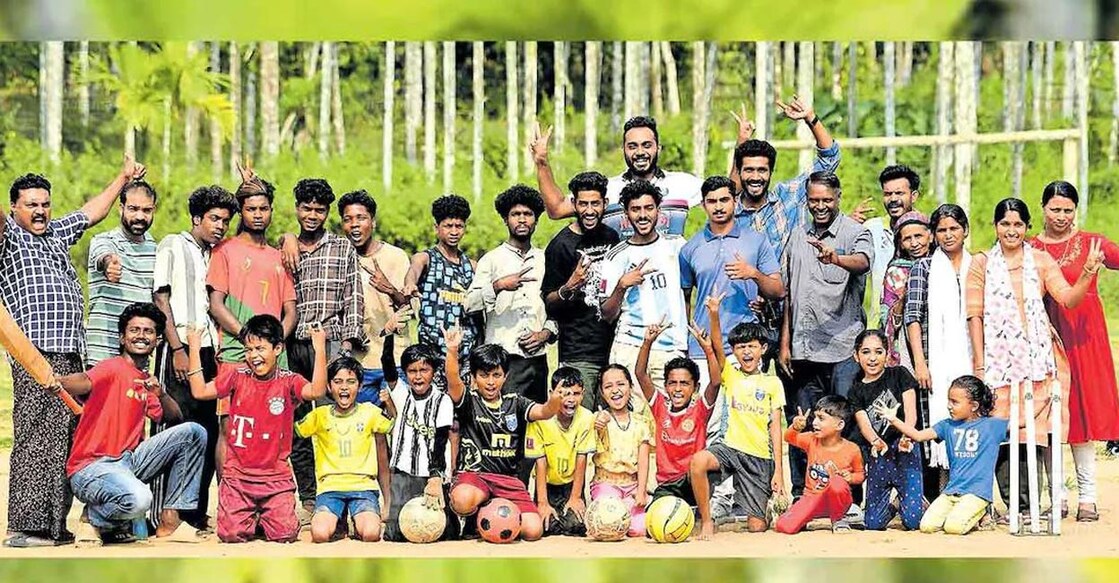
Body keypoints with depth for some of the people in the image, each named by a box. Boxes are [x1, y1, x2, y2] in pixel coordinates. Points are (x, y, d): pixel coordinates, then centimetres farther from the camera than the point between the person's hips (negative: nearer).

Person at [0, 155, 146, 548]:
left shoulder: (57, 234, 25)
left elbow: (92, 212, 37)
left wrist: (123, 178, 42)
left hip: (70, 356, 8)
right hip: (35, 355, -8)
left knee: (63, 442, 6)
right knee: (34, 441, -12)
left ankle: (54, 525, 8)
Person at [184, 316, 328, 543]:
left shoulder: (288, 381, -2)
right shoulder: (237, 376, 4)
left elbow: (316, 391, -21)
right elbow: (200, 392, -1)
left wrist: (319, 349, -25)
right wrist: (194, 349, -5)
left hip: (276, 476, -1)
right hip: (238, 474, 1)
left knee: (285, 535, -11)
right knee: (232, 535, -10)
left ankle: (264, 517, 24)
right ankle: (250, 518, 25)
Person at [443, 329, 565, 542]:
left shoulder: (514, 403, 11)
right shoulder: (469, 402, 3)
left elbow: (541, 412, -7)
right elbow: (453, 382, -18)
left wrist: (553, 404, -32)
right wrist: (452, 352, -36)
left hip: (509, 479, 3)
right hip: (473, 475, -3)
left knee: (533, 530, -16)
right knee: (463, 500, -40)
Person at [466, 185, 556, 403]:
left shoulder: (545, 260, 15)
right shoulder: (491, 260, 4)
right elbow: (470, 305, -7)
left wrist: (546, 333, 1)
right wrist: (498, 286, -22)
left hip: (537, 358, 4)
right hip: (502, 359, -4)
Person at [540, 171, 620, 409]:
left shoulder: (612, 238, 12)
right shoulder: (561, 245, -7)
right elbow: (549, 303, -6)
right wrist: (569, 288, -24)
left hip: (613, 348, 5)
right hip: (578, 355, -5)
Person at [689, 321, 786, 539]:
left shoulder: (772, 383, 8)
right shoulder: (730, 374, 7)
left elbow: (775, 427, 5)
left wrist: (778, 470, -2)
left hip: (760, 458, 0)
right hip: (731, 448, 0)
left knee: (757, 527, -5)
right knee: (698, 461, -36)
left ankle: (768, 508, 33)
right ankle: (706, 521, -18)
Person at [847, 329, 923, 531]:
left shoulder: (899, 375, 3)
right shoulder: (856, 391, 7)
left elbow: (910, 412, -7)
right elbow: (864, 423, -7)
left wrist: (906, 438, -28)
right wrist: (876, 442, -30)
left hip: (904, 450, -3)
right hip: (878, 456, 3)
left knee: (912, 522, -13)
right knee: (873, 523, -1)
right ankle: (892, 502, 32)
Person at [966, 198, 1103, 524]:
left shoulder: (1041, 261, 10)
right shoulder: (982, 264, 9)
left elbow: (1068, 299, 0)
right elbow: (975, 315, 4)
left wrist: (1088, 273, -18)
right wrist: (979, 364, -3)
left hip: (1036, 359, 0)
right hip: (997, 359, 0)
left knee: (1033, 432, -6)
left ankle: (1027, 504, -2)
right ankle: (1014, 503, -2)